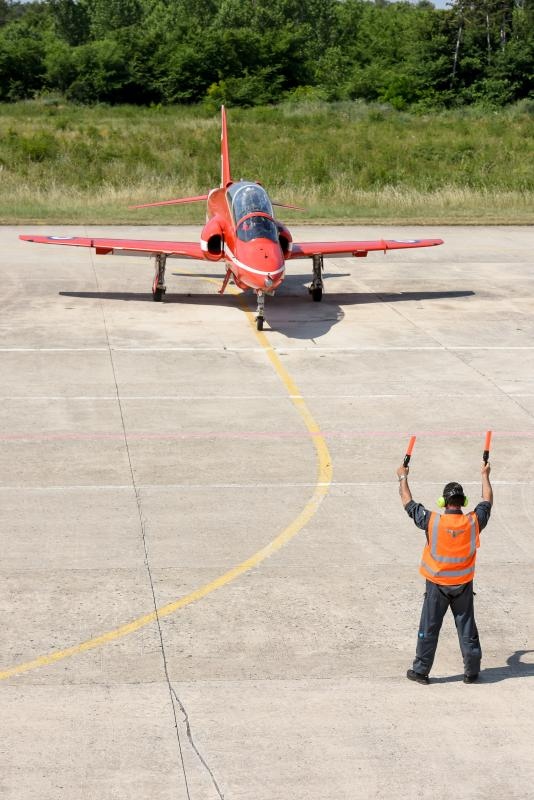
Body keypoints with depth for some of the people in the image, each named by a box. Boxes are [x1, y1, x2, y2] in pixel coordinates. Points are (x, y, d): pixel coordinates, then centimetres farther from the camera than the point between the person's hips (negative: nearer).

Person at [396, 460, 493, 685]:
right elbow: (487, 501, 9)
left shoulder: (432, 521, -17)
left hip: (437, 585, -2)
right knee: (467, 628, 10)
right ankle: (471, 672, 16)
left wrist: (403, 477, 12)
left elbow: (408, 503, -3)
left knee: (429, 629, 8)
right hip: (463, 585, 2)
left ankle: (420, 671, 15)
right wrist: (485, 476, 24)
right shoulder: (473, 522, -11)